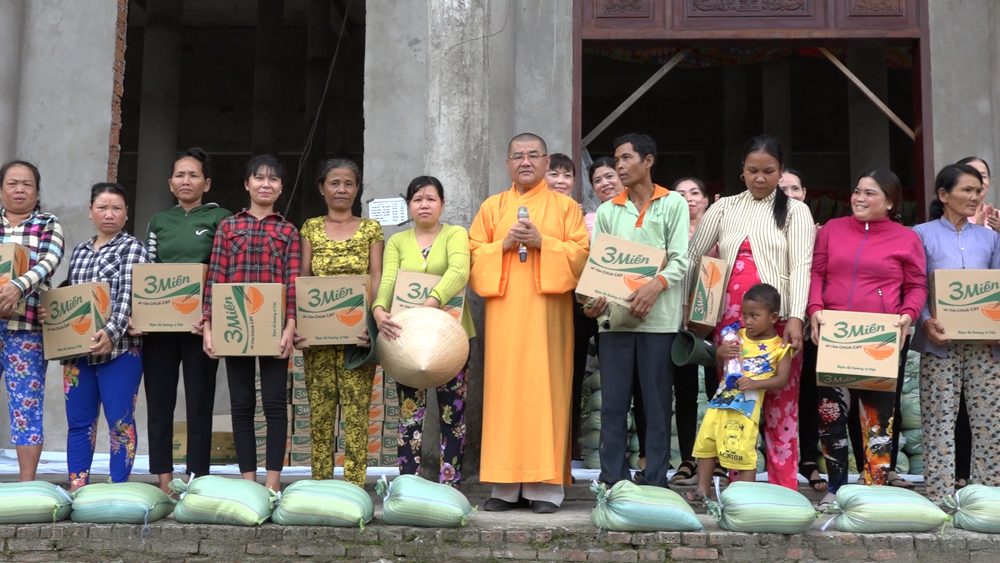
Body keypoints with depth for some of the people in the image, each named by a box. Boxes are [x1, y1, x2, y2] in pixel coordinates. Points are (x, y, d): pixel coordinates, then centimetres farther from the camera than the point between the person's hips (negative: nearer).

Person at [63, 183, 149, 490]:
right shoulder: (79, 251, 17)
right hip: (77, 349, 6)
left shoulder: (133, 248, -1)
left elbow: (128, 296, -14)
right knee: (78, 422, 8)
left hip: (119, 348, -6)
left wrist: (111, 333, -27)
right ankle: (76, 488, 16)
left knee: (120, 422, -2)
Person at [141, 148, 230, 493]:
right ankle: (164, 484, 10)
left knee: (199, 404, 0)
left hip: (199, 323, -4)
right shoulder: (159, 221, 15)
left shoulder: (219, 218, 3)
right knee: (158, 403, 4)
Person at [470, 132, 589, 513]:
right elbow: (473, 255, 10)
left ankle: (545, 485, -2)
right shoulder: (492, 207, 16)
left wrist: (543, 242, -12)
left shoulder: (565, 206, 10)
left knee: (545, 389, -5)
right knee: (504, 389, -2)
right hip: (504, 312, 2)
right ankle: (506, 485, 3)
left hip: (547, 311, -2)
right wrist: (503, 245, -7)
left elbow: (581, 253, 0)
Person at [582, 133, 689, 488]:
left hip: (659, 317, -2)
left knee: (657, 401, 1)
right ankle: (613, 479, 10)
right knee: (613, 402, 3)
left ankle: (655, 481, 8)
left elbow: (680, 259, -1)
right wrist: (593, 298, -10)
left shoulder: (673, 204, 7)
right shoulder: (607, 211, 14)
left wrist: (656, 285, -20)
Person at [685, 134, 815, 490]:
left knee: (781, 406, -2)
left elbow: (800, 265, -4)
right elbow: (694, 257, 15)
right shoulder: (724, 208, 14)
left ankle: (784, 491, 1)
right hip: (732, 318, 3)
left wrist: (795, 319, -16)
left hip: (779, 318, -2)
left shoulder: (794, 210, 6)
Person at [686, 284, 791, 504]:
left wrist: (755, 384, -21)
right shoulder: (739, 336, 13)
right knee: (705, 444, 8)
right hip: (721, 400, 6)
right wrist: (720, 353, -4)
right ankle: (702, 491, 18)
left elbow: (782, 379, -7)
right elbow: (720, 364, 20)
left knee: (744, 453, -8)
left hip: (747, 406, -6)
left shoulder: (779, 347, 0)